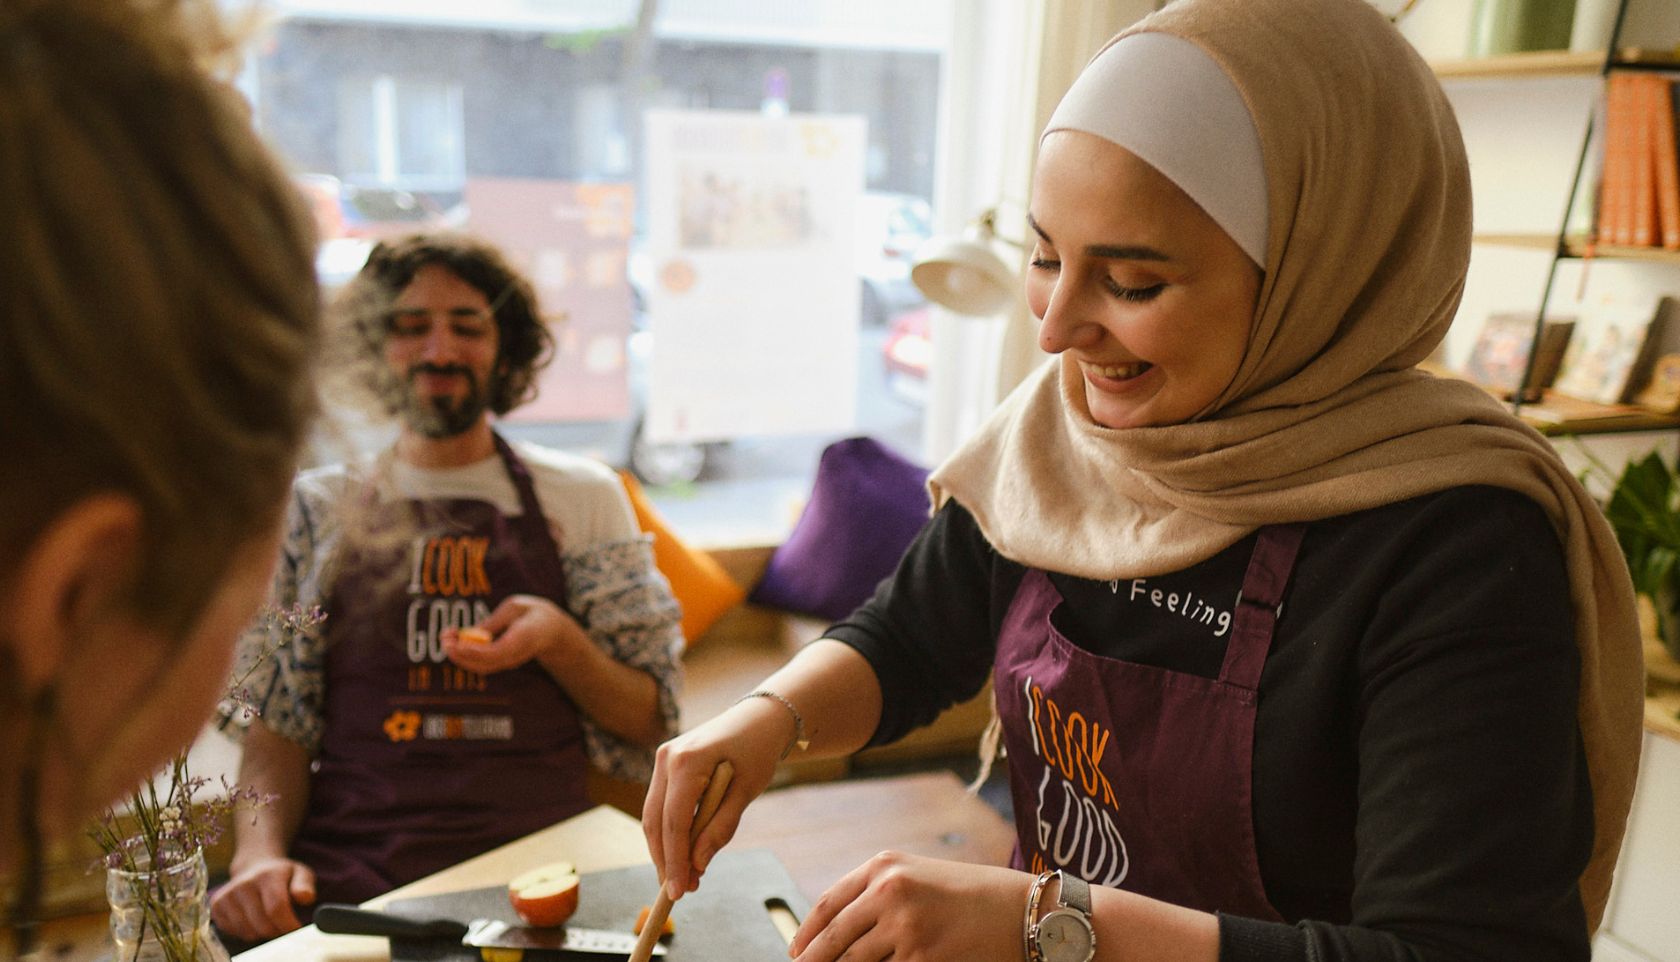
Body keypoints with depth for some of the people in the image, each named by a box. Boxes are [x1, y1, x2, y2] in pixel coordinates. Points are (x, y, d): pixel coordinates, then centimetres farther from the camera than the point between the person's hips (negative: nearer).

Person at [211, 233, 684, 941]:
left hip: (534, 858, 0)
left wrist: (558, 641, -12)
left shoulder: (583, 496, 7)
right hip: (341, 867, 1)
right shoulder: (315, 508, 11)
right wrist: (259, 853, -12)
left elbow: (649, 723, 7)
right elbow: (277, 725, 7)